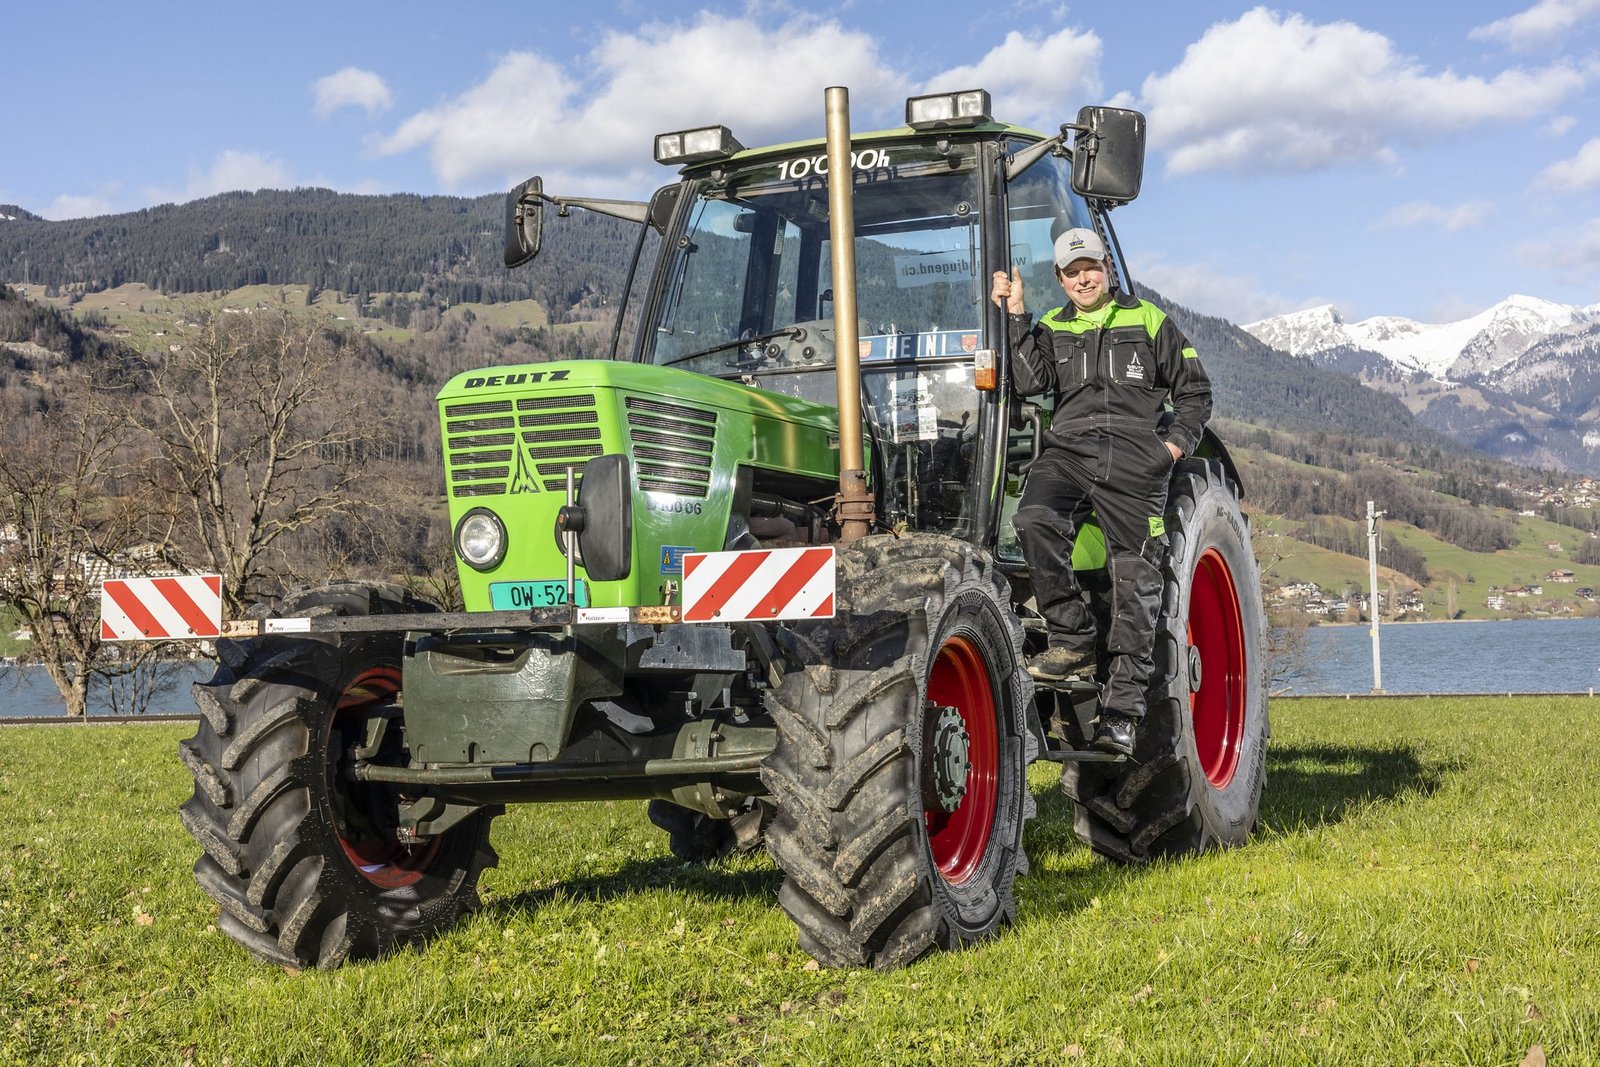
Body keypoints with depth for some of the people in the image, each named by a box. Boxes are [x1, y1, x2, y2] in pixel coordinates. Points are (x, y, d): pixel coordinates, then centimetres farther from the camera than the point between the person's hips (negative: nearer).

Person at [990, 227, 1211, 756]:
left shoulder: (1148, 320, 15)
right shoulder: (1051, 329, 19)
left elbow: (1195, 391, 17)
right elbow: (1031, 381, -1)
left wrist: (1177, 441, 1)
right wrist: (1015, 314, -4)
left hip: (1134, 459, -1)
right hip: (1067, 450, 1)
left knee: (1135, 580, -6)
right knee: (1034, 519, -30)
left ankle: (1122, 708, -4)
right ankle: (1072, 639, -18)